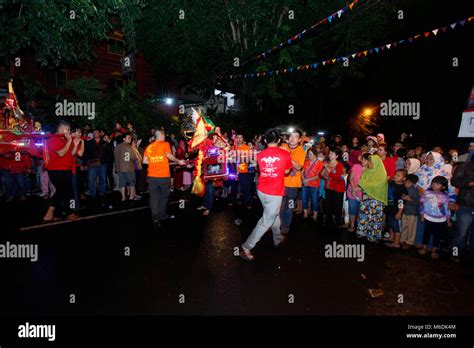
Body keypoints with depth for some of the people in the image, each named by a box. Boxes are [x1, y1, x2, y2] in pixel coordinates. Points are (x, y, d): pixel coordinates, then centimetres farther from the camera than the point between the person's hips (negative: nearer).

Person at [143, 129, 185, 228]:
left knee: (154, 197, 6)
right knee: (164, 196, 15)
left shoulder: (149, 147, 9)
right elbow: (169, 155, -20)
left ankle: (155, 218, 2)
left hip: (152, 176, 3)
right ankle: (162, 215, 26)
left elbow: (145, 161, 8)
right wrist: (178, 161, -9)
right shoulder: (165, 144, -3)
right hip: (163, 176, -3)